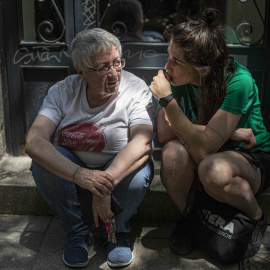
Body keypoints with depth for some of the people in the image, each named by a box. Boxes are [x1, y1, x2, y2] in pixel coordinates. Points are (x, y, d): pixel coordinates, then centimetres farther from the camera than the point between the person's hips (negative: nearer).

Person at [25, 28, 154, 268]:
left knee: (139, 168, -33)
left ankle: (118, 231, -3)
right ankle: (77, 232, -6)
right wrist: (81, 175, -44)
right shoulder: (63, 91, -12)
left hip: (121, 171, -1)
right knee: (43, 159, -27)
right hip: (70, 173, 2)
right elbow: (34, 141, -27)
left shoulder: (135, 90, -16)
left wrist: (106, 184, -48)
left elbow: (142, 142, -32)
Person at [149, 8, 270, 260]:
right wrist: (231, 133, -27)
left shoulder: (238, 82, -28)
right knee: (174, 152, -30)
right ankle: (186, 216, -1)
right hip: (208, 156, 4)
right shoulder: (177, 75, -14)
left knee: (214, 169, -38)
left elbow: (204, 147, -34)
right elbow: (164, 131, -21)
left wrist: (167, 98, -36)